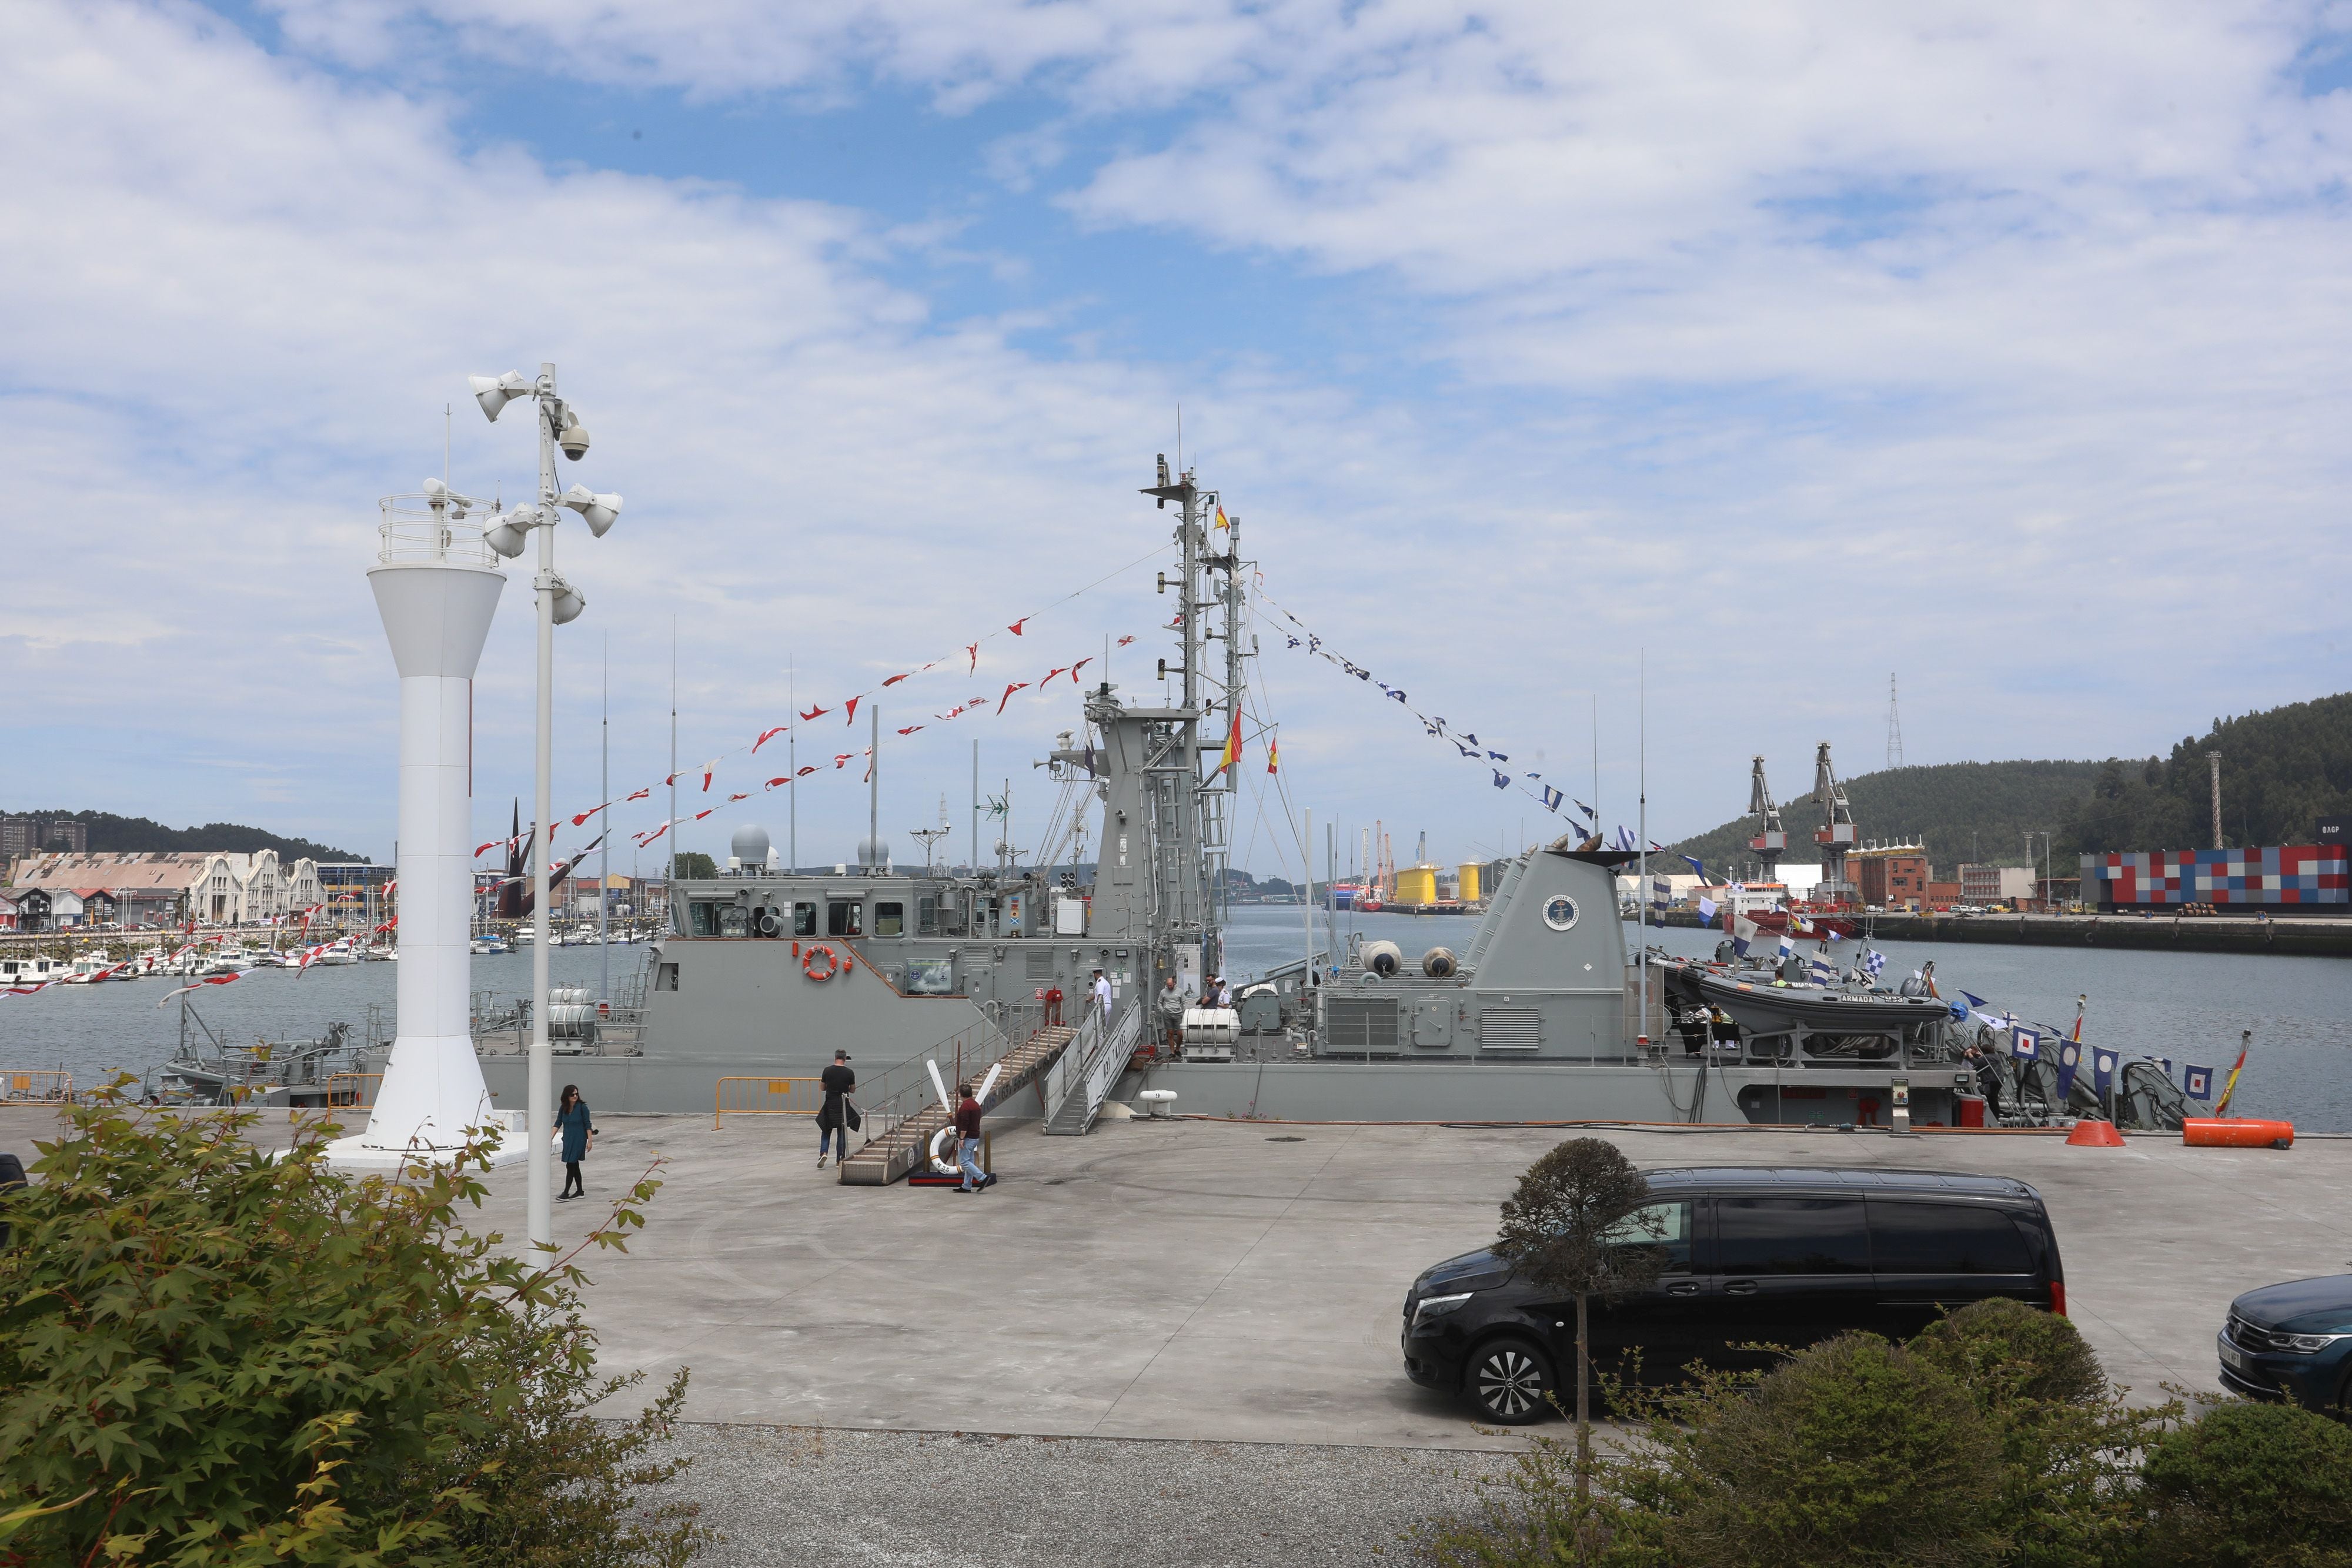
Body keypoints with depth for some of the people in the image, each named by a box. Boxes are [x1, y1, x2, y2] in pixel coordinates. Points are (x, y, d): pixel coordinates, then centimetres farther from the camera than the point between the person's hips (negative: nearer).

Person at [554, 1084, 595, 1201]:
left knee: (570, 1165, -10)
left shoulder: (582, 1107, -11)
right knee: (574, 1165, 12)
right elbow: (558, 1123, 8)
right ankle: (580, 1191, 23)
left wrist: (590, 1140, -9)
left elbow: (587, 1124, -8)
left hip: (579, 1140, -6)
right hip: (568, 1139, 6)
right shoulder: (563, 1108, 2)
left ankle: (566, 1193, -9)